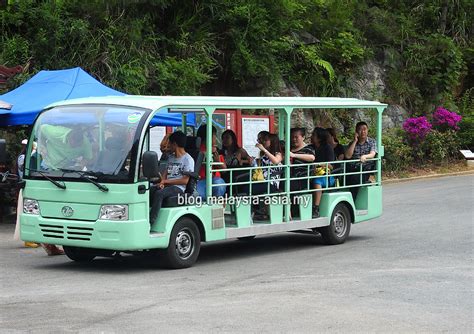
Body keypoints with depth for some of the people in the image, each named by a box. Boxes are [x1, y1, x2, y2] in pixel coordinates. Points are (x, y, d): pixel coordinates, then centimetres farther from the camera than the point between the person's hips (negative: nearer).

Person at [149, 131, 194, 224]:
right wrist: (162, 182, -3)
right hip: (167, 185, 8)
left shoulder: (188, 159, -4)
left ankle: (151, 221, -38)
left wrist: (166, 181, -10)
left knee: (159, 193, -34)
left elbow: (185, 180, -11)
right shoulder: (171, 157, 23)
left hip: (178, 188, -8)